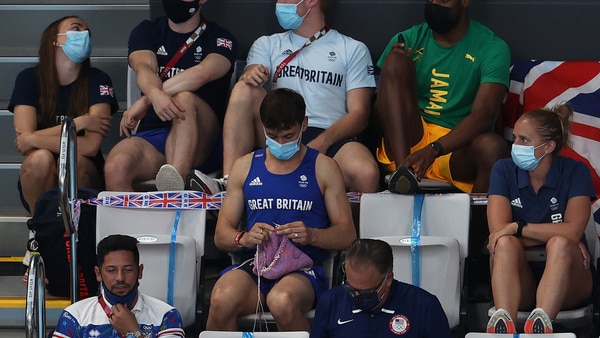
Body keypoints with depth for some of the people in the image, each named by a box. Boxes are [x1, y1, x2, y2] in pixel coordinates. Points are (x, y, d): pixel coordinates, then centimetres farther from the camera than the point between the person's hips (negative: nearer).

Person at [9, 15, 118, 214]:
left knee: (73, 160, -33)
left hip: (83, 183, 0)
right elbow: (25, 141, -16)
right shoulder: (29, 78, -4)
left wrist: (33, 140, -17)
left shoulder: (97, 80, -7)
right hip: (42, 185, 0)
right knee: (41, 158, -32)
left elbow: (91, 146, -18)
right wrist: (78, 123, -19)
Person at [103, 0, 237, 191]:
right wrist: (155, 95, -33)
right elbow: (143, 68, -8)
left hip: (201, 141, -2)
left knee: (184, 99, -35)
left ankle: (175, 186, -52)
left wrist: (145, 101, -25)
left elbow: (202, 73, -16)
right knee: (115, 168, -31)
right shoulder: (146, 32, 15)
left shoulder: (219, 39, 7)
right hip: (151, 135, 2)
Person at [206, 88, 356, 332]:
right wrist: (244, 238, -9)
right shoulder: (245, 166, 18)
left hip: (303, 268, -2)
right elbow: (221, 234, 15)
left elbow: (347, 235, 7)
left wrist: (311, 235, -14)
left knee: (282, 302, -39)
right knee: (222, 301, -35)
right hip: (252, 265, 2)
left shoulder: (323, 168, 12)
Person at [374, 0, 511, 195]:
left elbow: (482, 117, -15)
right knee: (396, 61, -19)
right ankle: (403, 170, -33)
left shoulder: (493, 49, -2)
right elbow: (377, 110, 4)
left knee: (492, 147, -38)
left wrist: (434, 149, -31)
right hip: (403, 147, 3)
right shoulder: (408, 40, 7)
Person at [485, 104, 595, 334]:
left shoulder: (574, 173, -2)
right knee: (506, 244, -30)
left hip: (565, 284, -1)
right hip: (518, 285, 1)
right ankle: (503, 322, -55)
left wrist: (518, 228, -17)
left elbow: (573, 231, -17)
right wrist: (556, 235, -15)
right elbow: (498, 230, -11)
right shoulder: (504, 170, 3)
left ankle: (541, 320, -57)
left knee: (560, 246, -32)